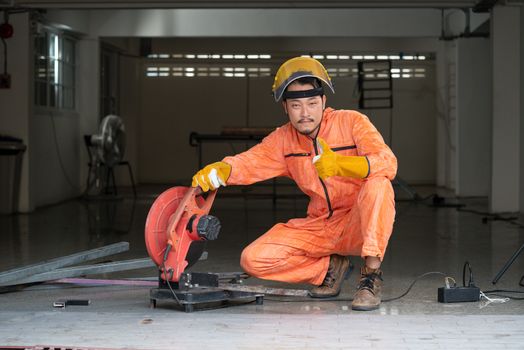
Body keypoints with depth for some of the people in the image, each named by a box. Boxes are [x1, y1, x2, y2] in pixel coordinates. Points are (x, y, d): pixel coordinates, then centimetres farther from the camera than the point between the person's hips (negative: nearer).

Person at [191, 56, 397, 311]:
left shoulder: (351, 122, -11)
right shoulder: (284, 139, 5)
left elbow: (388, 163, -25)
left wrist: (339, 164, -41)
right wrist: (219, 170, -28)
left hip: (359, 224, -4)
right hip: (319, 228, 5)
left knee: (378, 183, -35)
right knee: (253, 261, -12)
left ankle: (371, 276, -25)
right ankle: (330, 267, 10)